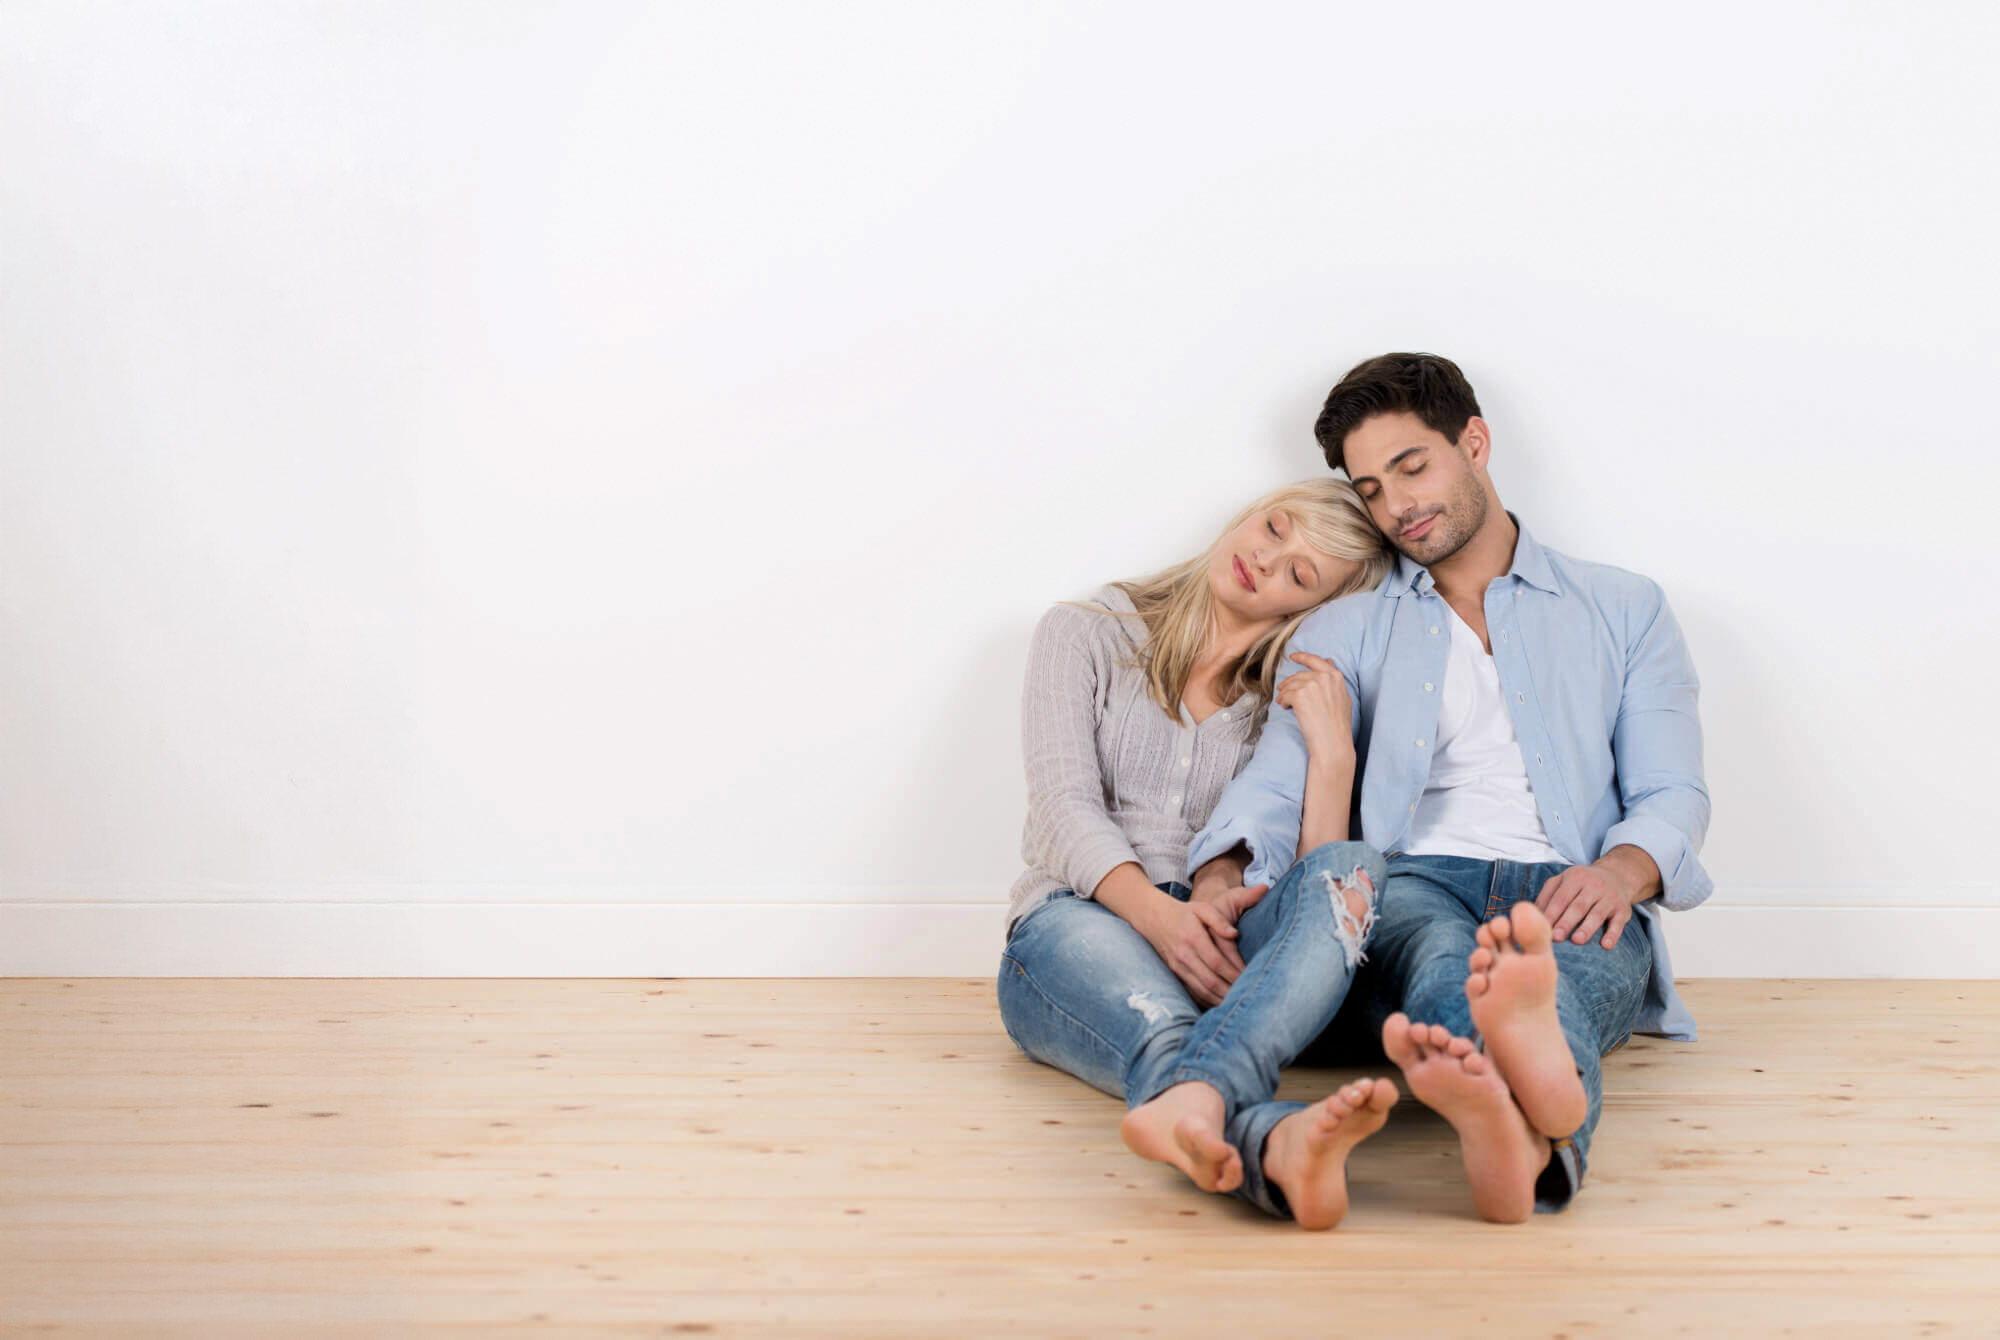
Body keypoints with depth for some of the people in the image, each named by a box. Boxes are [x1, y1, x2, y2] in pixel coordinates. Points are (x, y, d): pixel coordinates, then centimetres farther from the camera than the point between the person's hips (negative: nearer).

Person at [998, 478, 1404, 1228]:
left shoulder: (1291, 703, 19)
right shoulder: (1086, 635, 13)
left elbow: (1312, 869, 3)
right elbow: (1065, 802, -4)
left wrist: (1334, 751, -8)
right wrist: (1154, 911, -21)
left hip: (1219, 947, 2)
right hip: (1077, 922, -2)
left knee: (1352, 868, -33)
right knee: (1167, 1037, -40)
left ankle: (1192, 1102, -62)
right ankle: (1279, 1142, -77)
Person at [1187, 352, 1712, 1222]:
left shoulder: (1624, 612, 23)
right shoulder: (1343, 634, 25)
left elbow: (1672, 796, 11)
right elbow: (1278, 780, 8)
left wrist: (1619, 870, -15)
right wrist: (1219, 880, -17)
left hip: (1566, 895, 0)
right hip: (1416, 884, 0)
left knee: (1571, 964, -39)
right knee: (1437, 948, -39)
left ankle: (1520, 1132, -74)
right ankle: (1528, 1084, -75)